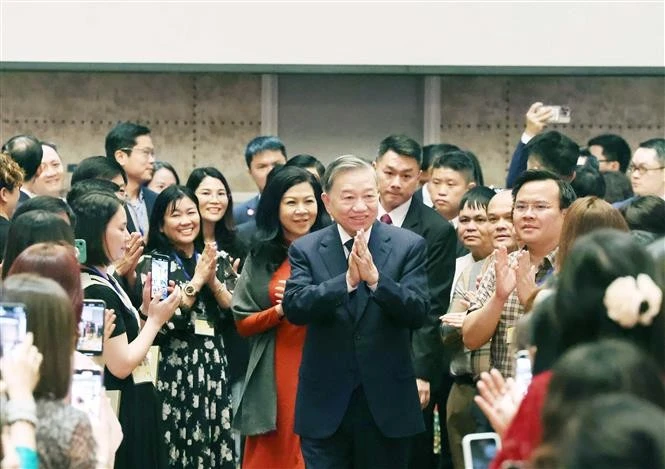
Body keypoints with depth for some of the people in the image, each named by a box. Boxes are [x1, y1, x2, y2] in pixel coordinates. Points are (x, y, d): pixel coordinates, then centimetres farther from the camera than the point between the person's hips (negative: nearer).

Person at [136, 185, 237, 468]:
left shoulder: (218, 260, 11)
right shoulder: (151, 263, -2)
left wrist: (213, 281, -9)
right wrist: (197, 281, -11)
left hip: (215, 368, 4)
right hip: (174, 371, -4)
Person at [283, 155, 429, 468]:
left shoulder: (409, 246, -1)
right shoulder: (306, 250, 2)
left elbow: (418, 313, -10)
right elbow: (293, 307, -12)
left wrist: (375, 278, -26)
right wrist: (347, 279, -26)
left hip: (387, 404, 0)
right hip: (325, 404, 0)